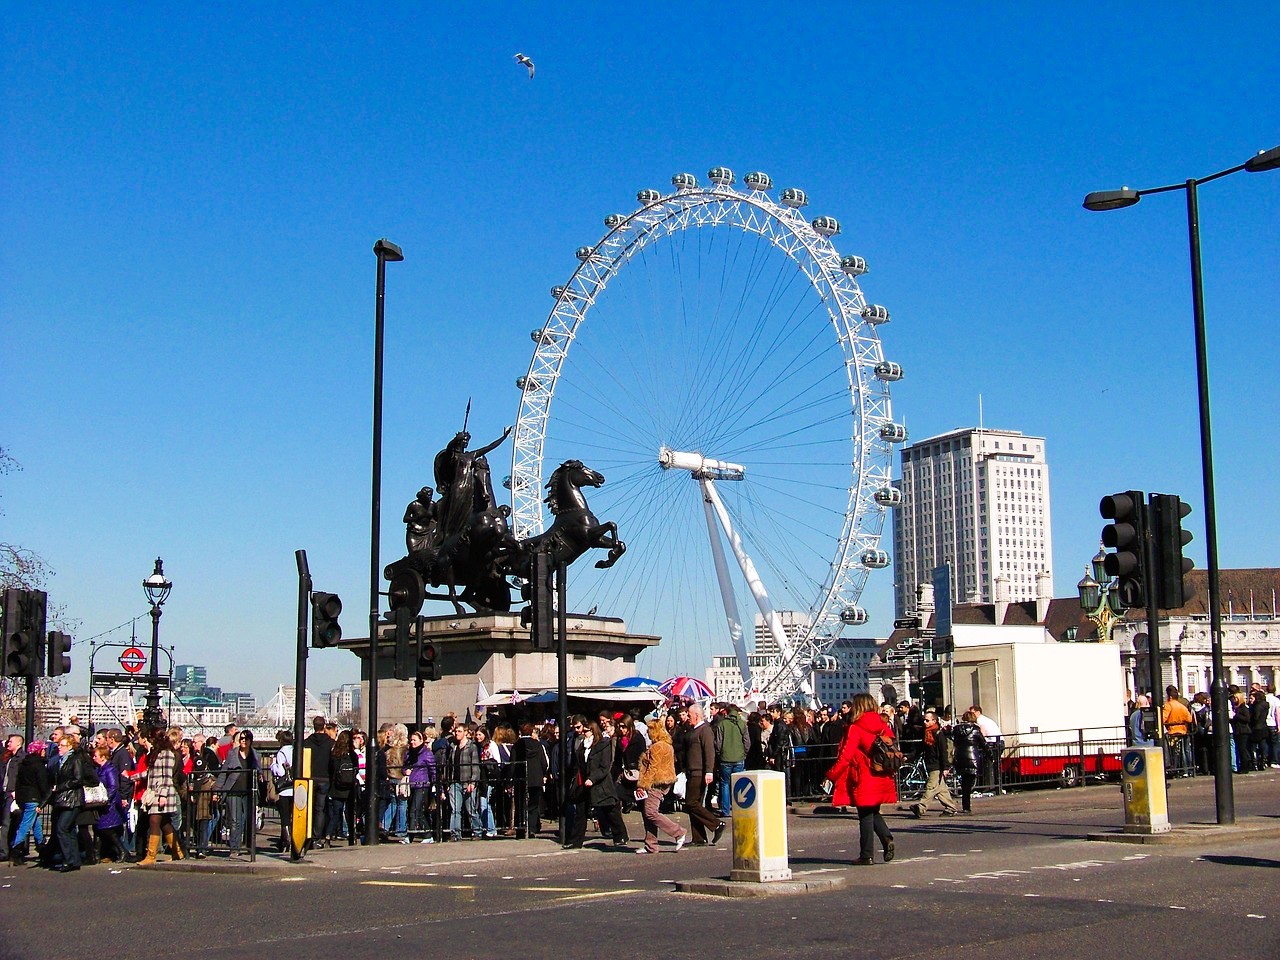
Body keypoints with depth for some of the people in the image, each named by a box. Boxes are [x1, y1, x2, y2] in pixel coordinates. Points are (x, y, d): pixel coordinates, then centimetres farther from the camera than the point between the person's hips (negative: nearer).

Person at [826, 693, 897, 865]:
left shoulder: (855, 728, -11)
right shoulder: (884, 726, 4)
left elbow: (846, 756, -15)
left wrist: (832, 774, -8)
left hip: (863, 779, -5)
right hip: (882, 779, 5)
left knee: (866, 815, 2)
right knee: (874, 812, 20)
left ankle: (867, 855, 5)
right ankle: (887, 838, -3)